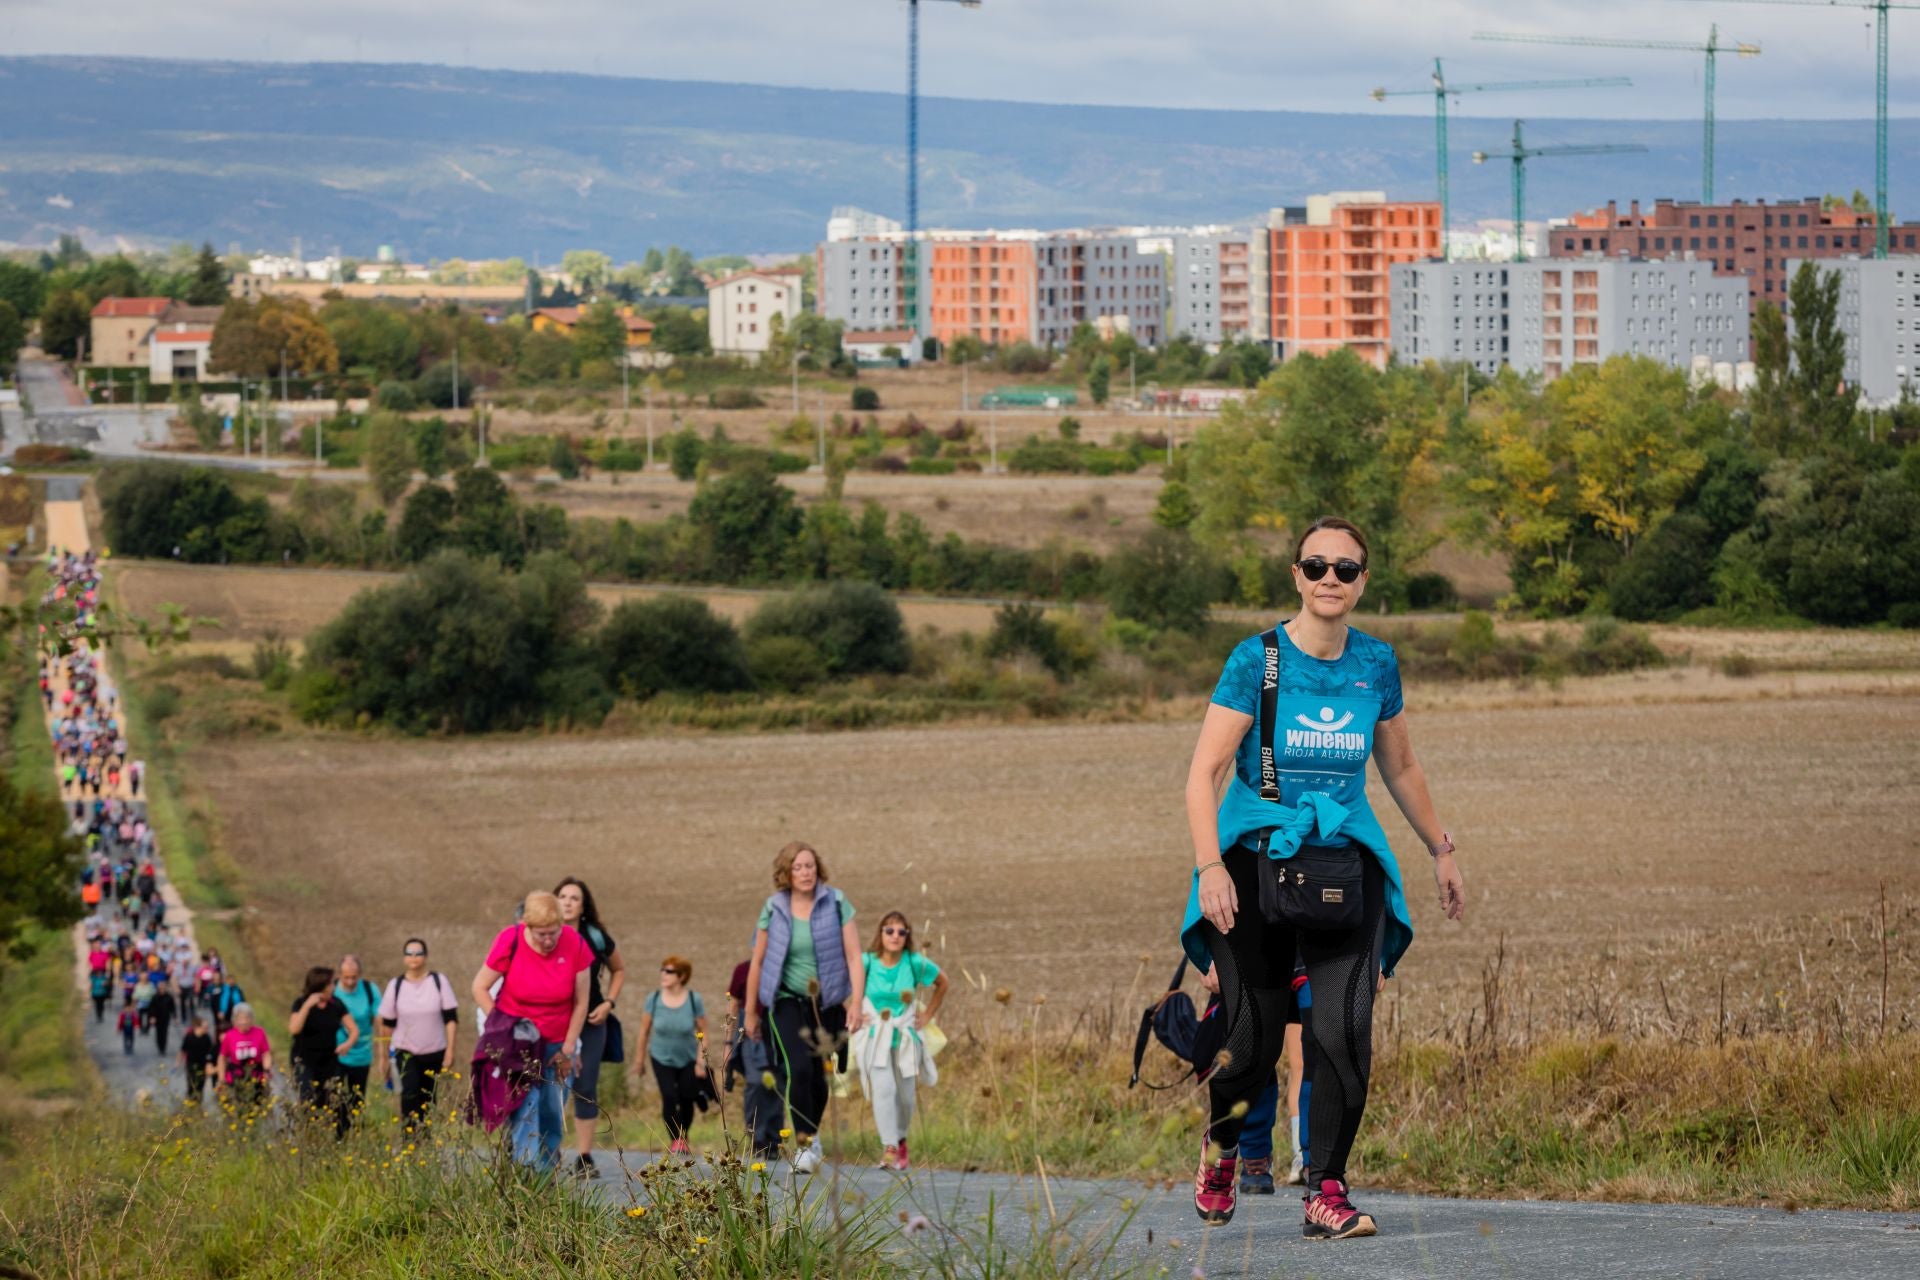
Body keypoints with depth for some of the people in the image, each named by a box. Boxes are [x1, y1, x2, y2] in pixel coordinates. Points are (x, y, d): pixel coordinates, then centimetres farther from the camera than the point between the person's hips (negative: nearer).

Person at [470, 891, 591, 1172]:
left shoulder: (575, 945, -11)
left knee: (551, 1114, 4)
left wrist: (567, 1050, -1)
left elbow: (581, 1002, -2)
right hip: (517, 1040, -2)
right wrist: (502, 1028, -9)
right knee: (526, 1104, -16)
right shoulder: (510, 942, -15)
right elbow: (480, 988, -4)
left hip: (556, 1043, 2)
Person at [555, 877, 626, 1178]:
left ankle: (584, 1158, 3)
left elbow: (619, 969, 17)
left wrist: (608, 1003, 5)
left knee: (586, 1088, 0)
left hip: (591, 1023, 1)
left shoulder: (596, 938, 0)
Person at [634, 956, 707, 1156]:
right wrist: (639, 1059, 5)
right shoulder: (654, 999, -11)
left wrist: (701, 1061, -9)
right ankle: (674, 1140, 5)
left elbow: (702, 1032, -6)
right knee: (669, 1098, -13)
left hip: (688, 1059, 0)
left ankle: (683, 1138, 29)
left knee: (686, 1100, 5)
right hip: (662, 1059, 0)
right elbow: (645, 1030, 0)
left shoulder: (694, 1000, -14)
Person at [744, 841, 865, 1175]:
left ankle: (810, 1136, 29)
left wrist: (856, 1003, -13)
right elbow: (758, 963, 7)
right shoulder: (774, 909, -1)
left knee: (819, 1077, 6)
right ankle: (804, 1145, -12)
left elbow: (853, 956, -5)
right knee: (799, 1069, -19)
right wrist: (751, 1012, 9)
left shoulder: (836, 903, -3)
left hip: (826, 1004, 1)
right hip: (787, 1000, -1)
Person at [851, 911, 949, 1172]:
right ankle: (889, 1149, -24)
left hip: (905, 1038, 2)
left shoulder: (916, 963, -3)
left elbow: (942, 983, 15)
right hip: (875, 1038, -2)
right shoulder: (866, 963, -8)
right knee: (884, 1089, -20)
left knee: (905, 1095, 5)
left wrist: (927, 1015, 10)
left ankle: (900, 1139, 32)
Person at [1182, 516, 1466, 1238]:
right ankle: (1220, 1142, 31)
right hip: (1257, 860, -3)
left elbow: (1399, 767, 22)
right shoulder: (1257, 660, -7)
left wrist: (1440, 851, 25)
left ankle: (1326, 1192, -7)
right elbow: (1204, 775, -10)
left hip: (1346, 864, 3)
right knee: (1255, 1042, -1)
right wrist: (1210, 866, -23)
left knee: (1345, 1031, -14)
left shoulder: (1377, 664, 6)